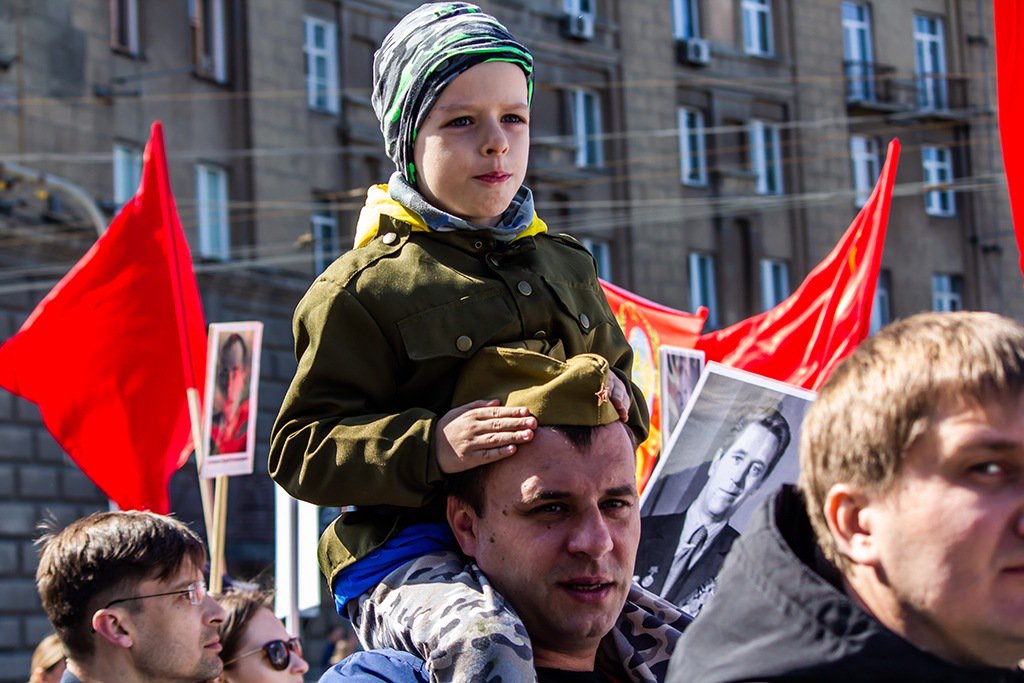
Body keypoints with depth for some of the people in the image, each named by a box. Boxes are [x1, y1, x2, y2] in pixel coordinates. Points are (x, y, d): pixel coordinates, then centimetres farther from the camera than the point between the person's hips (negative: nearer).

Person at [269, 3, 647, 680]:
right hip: (414, 543, -6)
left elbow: (620, 383, 31)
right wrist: (432, 447, -21)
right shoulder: (364, 288, 0)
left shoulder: (566, 266, 19)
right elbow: (300, 448, -4)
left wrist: (619, 402, 5)